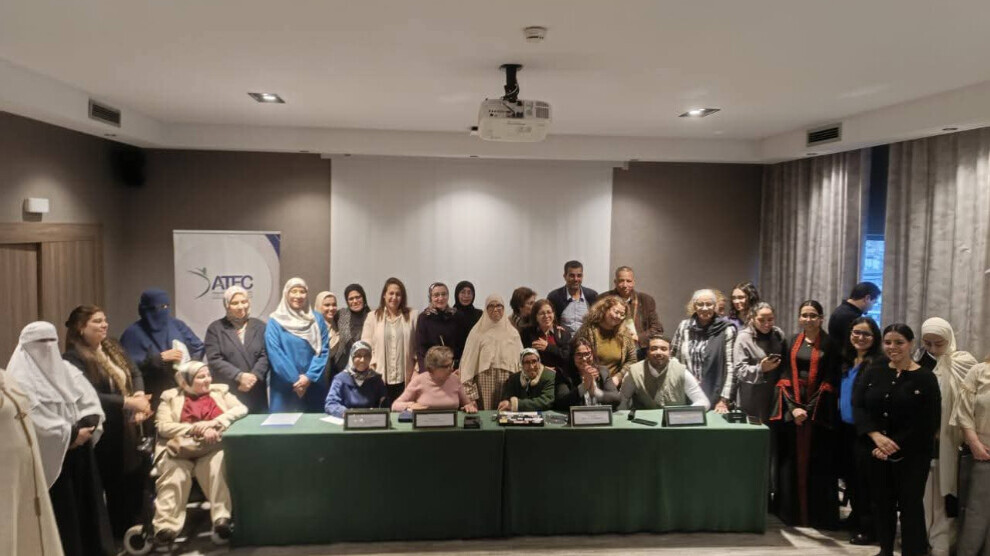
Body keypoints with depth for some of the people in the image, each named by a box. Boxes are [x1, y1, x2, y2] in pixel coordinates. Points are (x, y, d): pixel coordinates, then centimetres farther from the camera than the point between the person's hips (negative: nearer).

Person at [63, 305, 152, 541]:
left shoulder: (112, 347, 10)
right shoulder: (74, 359, -14)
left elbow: (135, 374, 9)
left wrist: (139, 397, -11)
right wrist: (129, 402, -23)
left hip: (129, 427, 7)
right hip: (106, 433, -7)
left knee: (136, 477, 12)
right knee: (114, 484, 7)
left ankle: (133, 528, 30)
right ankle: (120, 534, 24)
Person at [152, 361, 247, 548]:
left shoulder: (220, 391, 20)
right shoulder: (170, 397, 15)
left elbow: (242, 409, 6)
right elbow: (163, 426, 1)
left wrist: (214, 424, -9)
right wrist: (195, 429, -11)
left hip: (213, 448, 0)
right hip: (180, 450, 0)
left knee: (218, 463, -33)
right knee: (174, 475, -31)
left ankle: (222, 519, -33)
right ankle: (166, 527, -31)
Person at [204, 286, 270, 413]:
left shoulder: (259, 326, 10)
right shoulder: (215, 328, 5)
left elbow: (265, 356, 2)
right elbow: (214, 360, -5)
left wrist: (254, 376, -15)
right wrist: (239, 376, -15)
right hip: (228, 393, -2)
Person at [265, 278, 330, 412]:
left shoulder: (317, 319, 6)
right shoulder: (275, 321, 0)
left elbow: (323, 350, 0)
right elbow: (274, 353, -7)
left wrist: (310, 377, -11)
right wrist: (294, 379, -12)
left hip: (314, 384, 2)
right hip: (285, 386, -2)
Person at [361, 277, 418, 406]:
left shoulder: (412, 316, 6)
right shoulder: (373, 317, 7)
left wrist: (416, 369, 0)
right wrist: (371, 368, -4)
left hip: (405, 379, 0)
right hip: (381, 378, 0)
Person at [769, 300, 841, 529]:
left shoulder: (830, 344, -1)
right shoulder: (793, 342, 9)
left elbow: (830, 381, -6)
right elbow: (785, 376, 4)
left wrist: (809, 409, -13)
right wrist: (793, 407, -9)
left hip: (819, 411, -3)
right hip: (790, 408, 3)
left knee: (818, 462, 1)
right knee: (791, 460, 5)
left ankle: (819, 515, 12)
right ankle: (792, 512, 16)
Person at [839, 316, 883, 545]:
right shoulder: (847, 361, 10)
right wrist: (837, 418, 15)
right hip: (846, 427, 8)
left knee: (865, 478, 0)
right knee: (850, 475, 17)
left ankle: (869, 527, 13)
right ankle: (856, 517, 34)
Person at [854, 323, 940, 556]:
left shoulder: (925, 378, -5)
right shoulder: (874, 371, 4)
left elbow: (927, 423, -9)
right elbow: (858, 406, -3)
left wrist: (894, 447, -14)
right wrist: (876, 436, -18)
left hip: (911, 455, -3)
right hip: (876, 452, 4)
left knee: (910, 505, 3)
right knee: (881, 501, 13)